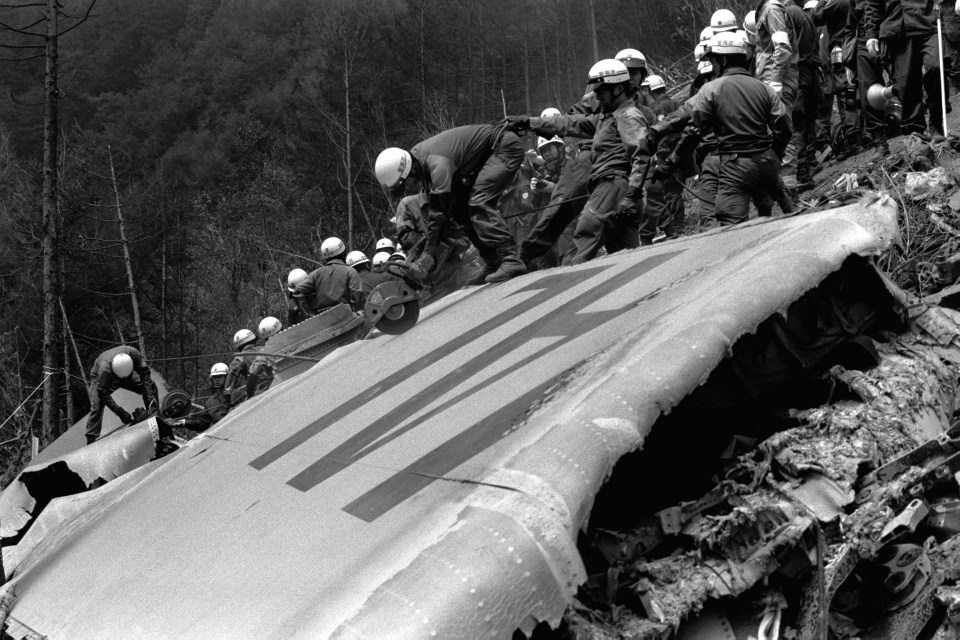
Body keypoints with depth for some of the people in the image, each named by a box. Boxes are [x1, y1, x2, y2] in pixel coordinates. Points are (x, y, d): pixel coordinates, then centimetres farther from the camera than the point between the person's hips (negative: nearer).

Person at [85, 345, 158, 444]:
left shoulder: (133, 353, -37)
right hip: (99, 378, -4)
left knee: (151, 387, -10)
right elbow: (104, 394, -38)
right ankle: (91, 441, -26)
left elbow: (145, 373, -26)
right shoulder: (105, 369, -45)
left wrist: (150, 398, -33)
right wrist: (120, 413, -44)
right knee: (97, 406, -27)